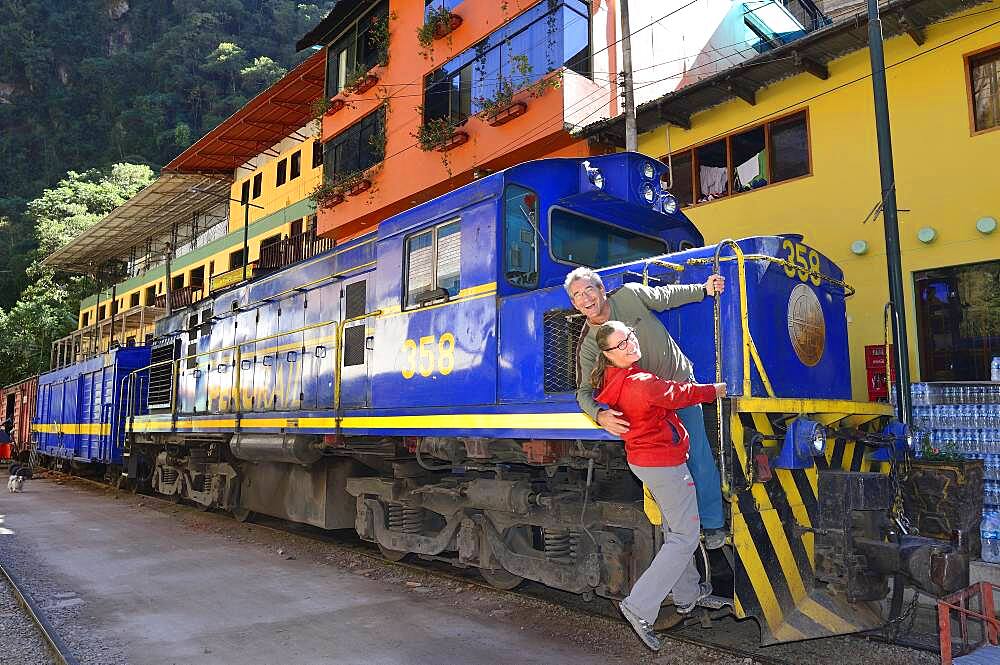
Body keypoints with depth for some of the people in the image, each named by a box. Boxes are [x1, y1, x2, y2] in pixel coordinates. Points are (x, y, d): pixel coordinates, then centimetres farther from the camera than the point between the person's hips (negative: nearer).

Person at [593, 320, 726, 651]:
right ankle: (640, 607, -3)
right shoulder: (641, 384, -30)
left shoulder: (611, 379, -4)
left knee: (674, 530, 24)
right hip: (664, 464, -9)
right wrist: (715, 390, 3)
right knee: (685, 537, 0)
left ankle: (686, 595, 40)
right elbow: (681, 395, -13)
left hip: (642, 460, 9)